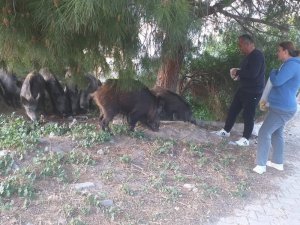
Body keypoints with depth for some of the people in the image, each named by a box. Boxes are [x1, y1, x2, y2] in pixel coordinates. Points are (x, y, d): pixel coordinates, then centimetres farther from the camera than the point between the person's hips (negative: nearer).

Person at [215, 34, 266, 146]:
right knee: (233, 110, 14)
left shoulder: (257, 55, -19)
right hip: (243, 89, 10)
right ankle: (226, 131, 28)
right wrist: (238, 75, 0)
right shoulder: (249, 56, 12)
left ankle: (245, 139, 12)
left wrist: (237, 72, -17)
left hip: (253, 92, -10)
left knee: (248, 115, -1)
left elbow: (253, 73, -30)